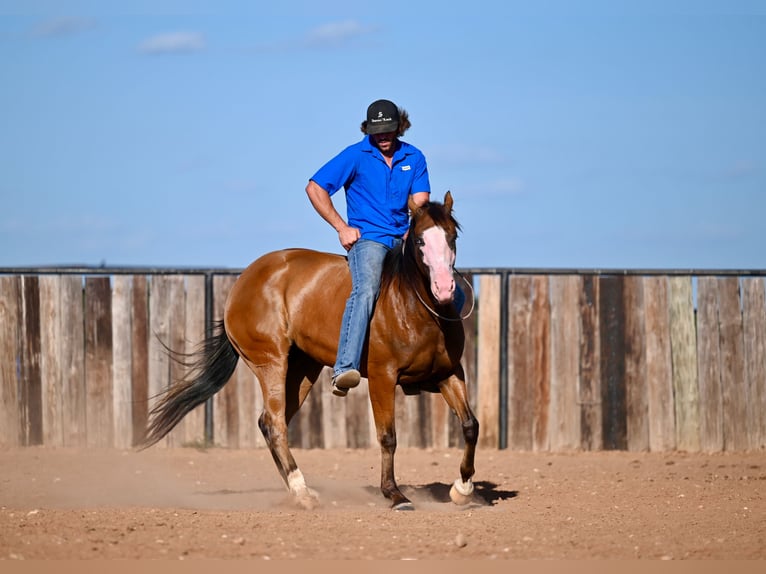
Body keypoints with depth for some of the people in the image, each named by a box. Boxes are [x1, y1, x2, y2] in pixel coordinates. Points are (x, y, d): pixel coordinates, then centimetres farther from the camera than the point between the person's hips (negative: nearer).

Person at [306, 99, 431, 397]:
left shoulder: (414, 158, 11)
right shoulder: (355, 156, -1)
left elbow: (420, 202, 5)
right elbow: (314, 188, -2)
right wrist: (342, 228, -6)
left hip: (403, 239, 5)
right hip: (366, 237, -5)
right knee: (366, 289, -34)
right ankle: (344, 369, -47)